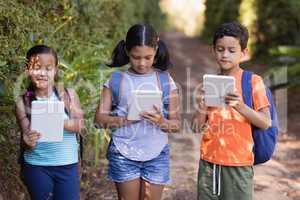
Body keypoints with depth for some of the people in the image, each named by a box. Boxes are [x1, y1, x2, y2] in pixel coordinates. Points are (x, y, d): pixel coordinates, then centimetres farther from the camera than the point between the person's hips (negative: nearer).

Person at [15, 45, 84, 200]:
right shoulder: (23, 103, -4)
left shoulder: (68, 95, -3)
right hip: (36, 167, 0)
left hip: (67, 166, 0)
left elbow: (79, 125, -11)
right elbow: (26, 134, -8)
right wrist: (28, 141, -31)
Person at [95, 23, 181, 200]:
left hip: (156, 155, 1)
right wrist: (125, 120, -20)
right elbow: (100, 118, -3)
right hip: (123, 154, 0)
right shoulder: (116, 80, 1)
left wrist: (161, 122, -20)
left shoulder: (165, 81, 1)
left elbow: (177, 124, 1)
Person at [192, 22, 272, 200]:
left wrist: (240, 106, -24)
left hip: (238, 163, -3)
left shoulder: (253, 81, -5)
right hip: (209, 161, 4)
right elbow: (197, 128, 7)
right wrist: (202, 109, -14)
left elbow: (266, 123, -10)